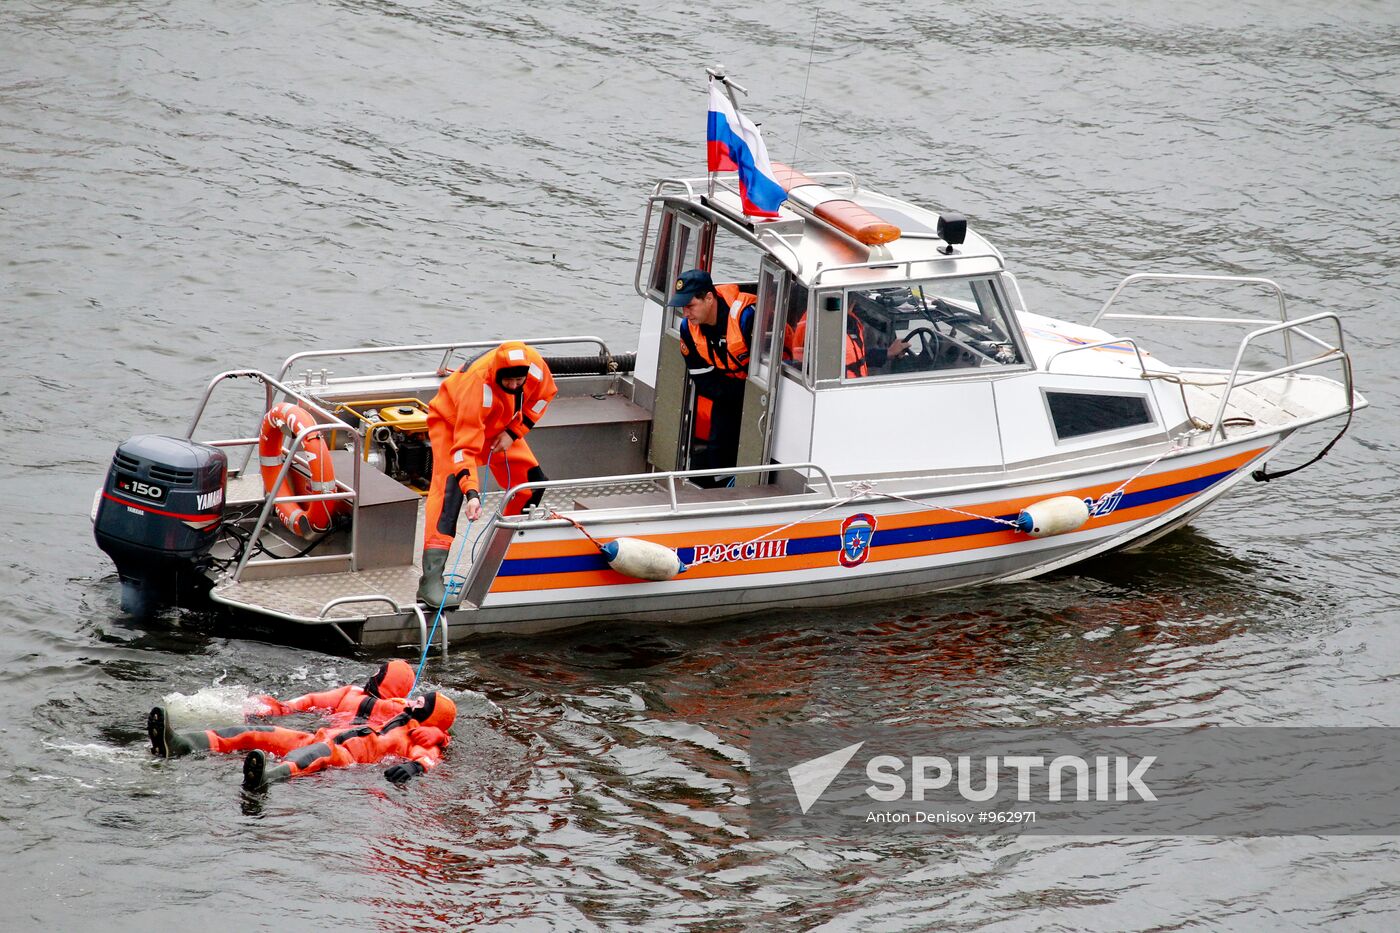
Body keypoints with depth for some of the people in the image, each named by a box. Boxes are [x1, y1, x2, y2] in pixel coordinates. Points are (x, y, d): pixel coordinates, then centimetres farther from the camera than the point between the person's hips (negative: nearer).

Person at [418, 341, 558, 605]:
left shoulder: (536, 368, -29)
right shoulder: (478, 386, -43)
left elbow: (545, 393, -4)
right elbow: (465, 446, -44)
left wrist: (514, 432, -13)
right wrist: (472, 492, -55)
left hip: (500, 426, 6)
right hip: (451, 422, -6)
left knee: (533, 482, 2)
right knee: (450, 487, -26)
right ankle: (431, 577, -35)